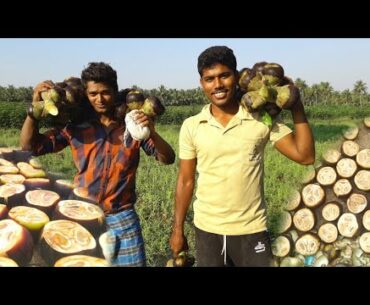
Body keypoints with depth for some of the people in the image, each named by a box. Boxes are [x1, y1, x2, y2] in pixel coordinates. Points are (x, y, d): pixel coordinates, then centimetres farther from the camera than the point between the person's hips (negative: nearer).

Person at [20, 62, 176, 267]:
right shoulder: (75, 127, -1)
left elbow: (168, 159, -6)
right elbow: (29, 146, -2)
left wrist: (152, 133, -26)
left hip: (122, 219, 0)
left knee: (131, 263, 10)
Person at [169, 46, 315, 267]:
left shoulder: (262, 119, -7)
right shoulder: (191, 126, -4)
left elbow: (305, 156, -11)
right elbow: (186, 181, 2)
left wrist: (296, 105, -13)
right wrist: (178, 229, 4)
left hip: (251, 230, -1)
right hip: (207, 229, 1)